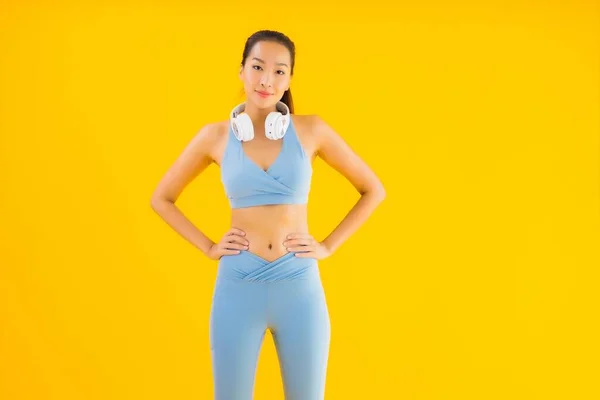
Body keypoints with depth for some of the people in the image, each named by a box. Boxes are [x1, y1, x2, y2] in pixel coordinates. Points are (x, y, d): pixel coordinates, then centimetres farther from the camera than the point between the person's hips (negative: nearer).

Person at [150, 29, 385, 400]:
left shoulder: (311, 130, -1)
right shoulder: (215, 136, 1)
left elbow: (373, 190, 7)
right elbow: (162, 199, 12)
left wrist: (328, 246, 0)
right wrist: (208, 247, 3)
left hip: (299, 287, 0)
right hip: (238, 287, 0)